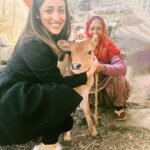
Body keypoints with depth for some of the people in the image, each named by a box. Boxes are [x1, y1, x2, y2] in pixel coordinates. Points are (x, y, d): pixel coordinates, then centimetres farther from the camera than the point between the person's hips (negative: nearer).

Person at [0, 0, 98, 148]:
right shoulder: (34, 46, -27)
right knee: (65, 95, -22)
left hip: (24, 95, 9)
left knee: (65, 122, 12)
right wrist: (89, 72, -11)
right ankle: (49, 143, -3)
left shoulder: (53, 37, 1)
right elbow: (58, 82, -19)